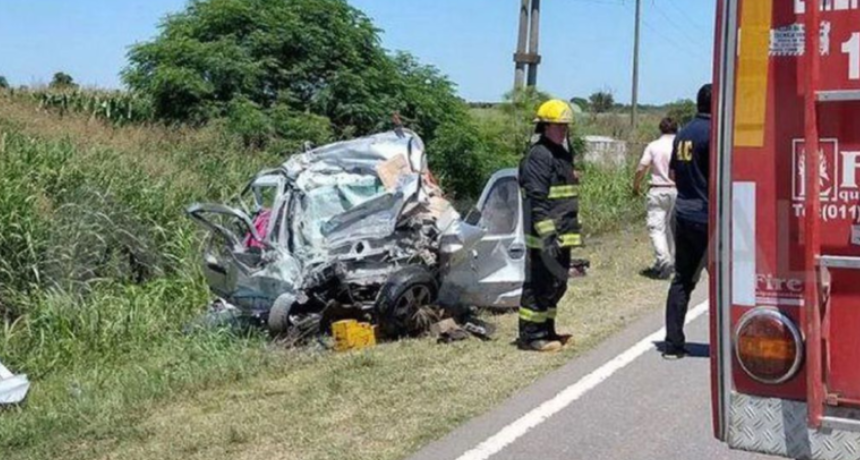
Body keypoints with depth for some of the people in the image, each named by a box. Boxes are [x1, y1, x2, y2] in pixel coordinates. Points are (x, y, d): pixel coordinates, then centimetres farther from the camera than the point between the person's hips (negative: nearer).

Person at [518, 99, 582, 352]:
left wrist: (574, 230, 24)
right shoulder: (538, 156, -13)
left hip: (562, 235, 10)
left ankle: (546, 331, 26)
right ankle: (530, 336, 2)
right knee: (539, 285, -5)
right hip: (545, 237, -10)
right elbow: (537, 199, -21)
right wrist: (547, 234, -26)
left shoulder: (563, 154, 18)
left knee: (557, 284, 15)